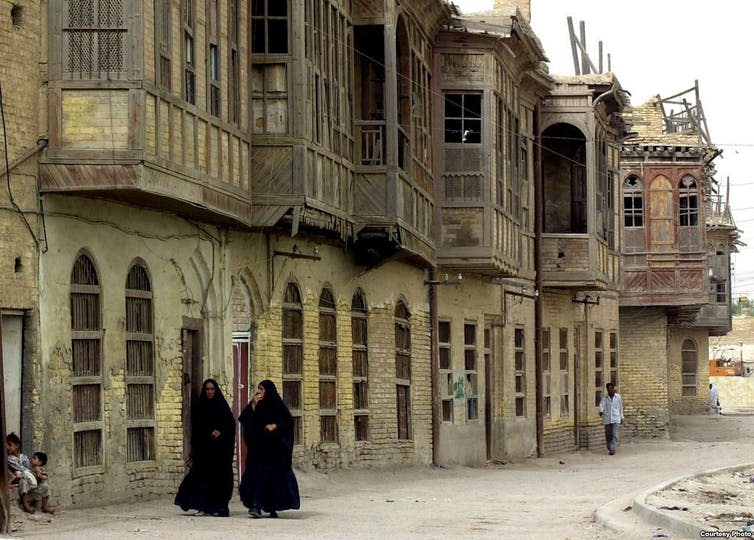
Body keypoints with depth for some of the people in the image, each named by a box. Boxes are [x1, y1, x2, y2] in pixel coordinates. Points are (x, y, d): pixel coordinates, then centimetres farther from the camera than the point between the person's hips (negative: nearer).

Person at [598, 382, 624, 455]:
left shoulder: (618, 396, 3)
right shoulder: (604, 397, 1)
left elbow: (621, 407, 12)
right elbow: (602, 404, -16)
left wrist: (621, 417, 15)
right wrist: (601, 411, -37)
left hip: (616, 419, -1)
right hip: (607, 419, 1)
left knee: (614, 435, -13)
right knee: (608, 435, 7)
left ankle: (612, 449, -15)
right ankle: (609, 448, 23)